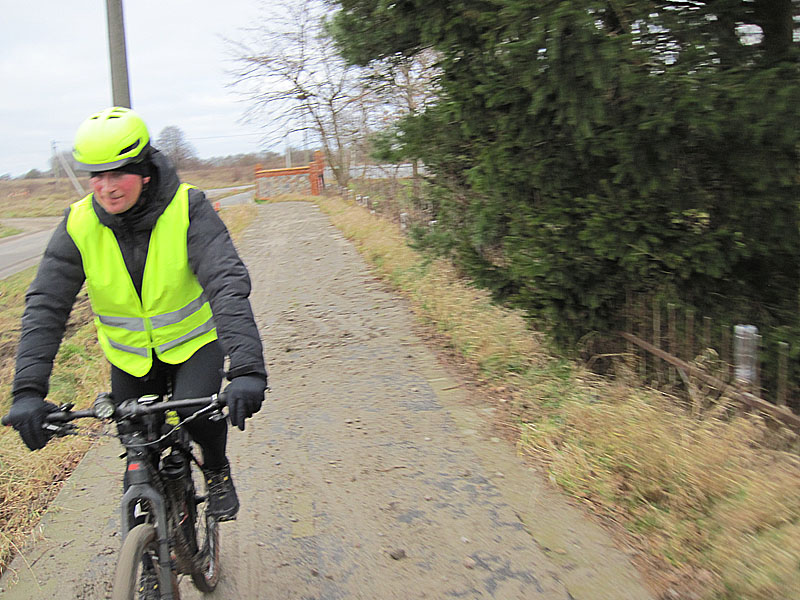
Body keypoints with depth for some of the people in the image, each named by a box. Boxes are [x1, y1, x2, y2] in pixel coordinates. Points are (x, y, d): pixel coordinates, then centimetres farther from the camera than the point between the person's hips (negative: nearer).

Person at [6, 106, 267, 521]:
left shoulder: (187, 207, -23)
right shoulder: (78, 224, -15)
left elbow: (227, 282, -34)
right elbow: (45, 306, -17)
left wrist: (247, 367, -47)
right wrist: (28, 389, -29)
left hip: (194, 340, -2)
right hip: (130, 352, 3)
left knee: (197, 412, -26)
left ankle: (217, 469, 9)